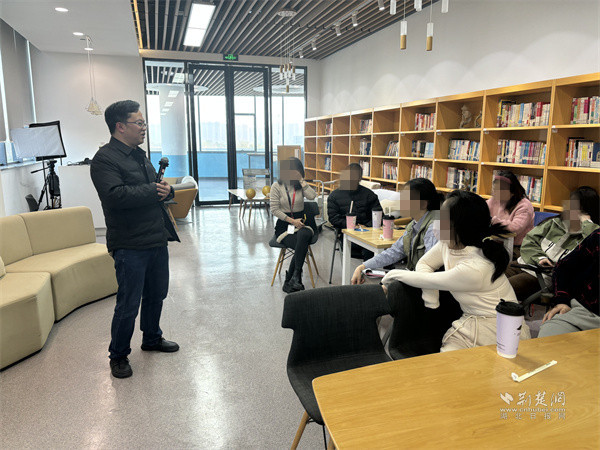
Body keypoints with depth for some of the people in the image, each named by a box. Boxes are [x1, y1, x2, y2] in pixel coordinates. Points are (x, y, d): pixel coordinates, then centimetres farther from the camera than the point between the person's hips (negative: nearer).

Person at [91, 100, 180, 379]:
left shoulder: (140, 155, 18)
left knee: (157, 294, 19)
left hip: (157, 240, 9)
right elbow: (116, 195, -27)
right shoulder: (105, 159, -12)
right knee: (128, 304, 0)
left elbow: (156, 188, 26)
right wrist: (154, 191, -16)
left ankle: (152, 338, 40)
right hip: (130, 246, -8)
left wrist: (167, 190, 1)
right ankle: (118, 356, 20)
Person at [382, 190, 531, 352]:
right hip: (470, 322, 6)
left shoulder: (475, 268, -30)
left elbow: (426, 280, -18)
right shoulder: (448, 243, -8)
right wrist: (432, 304, -10)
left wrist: (394, 274, -2)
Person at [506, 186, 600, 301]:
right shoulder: (554, 223, 14)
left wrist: (587, 222, -14)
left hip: (542, 277, -6)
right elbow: (529, 241, 11)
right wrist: (539, 258, -8)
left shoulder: (589, 233, 0)